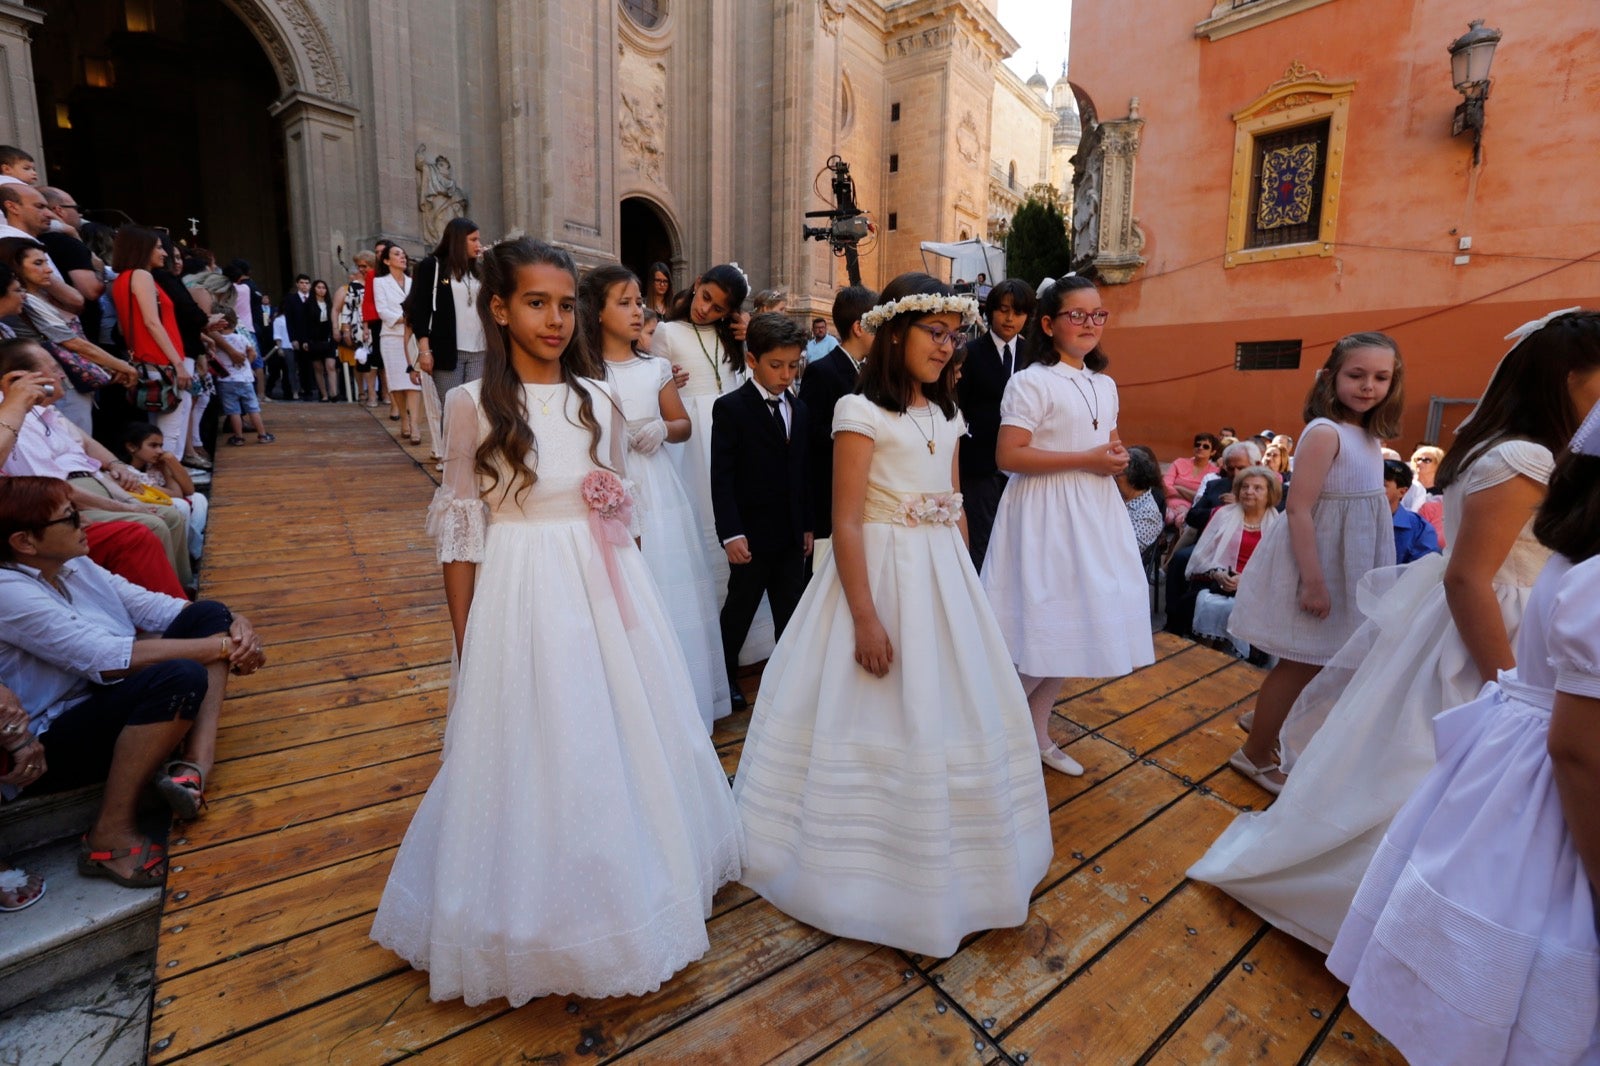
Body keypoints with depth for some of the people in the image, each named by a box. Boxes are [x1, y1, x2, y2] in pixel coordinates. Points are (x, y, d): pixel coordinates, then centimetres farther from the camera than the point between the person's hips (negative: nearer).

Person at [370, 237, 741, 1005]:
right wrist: (466, 646, -2)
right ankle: (541, 914, 37)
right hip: (521, 596, -3)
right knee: (530, 753, 9)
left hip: (605, 594, 4)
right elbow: (462, 532, -3)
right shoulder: (472, 404, -5)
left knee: (621, 747, 15)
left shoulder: (598, 399, 4)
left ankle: (625, 886, 43)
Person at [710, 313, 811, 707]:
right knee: (738, 612, 11)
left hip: (792, 536, 5)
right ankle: (726, 678, 30)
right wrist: (731, 533, -19)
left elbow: (804, 471, 12)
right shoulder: (730, 408, -9)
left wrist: (808, 525, 11)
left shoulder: (799, 410, 9)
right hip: (752, 536, -5)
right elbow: (722, 477, -14)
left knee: (792, 615, 14)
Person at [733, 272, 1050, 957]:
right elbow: (846, 522, -15)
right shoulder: (861, 410, -10)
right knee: (880, 720, 3)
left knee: (951, 712, 14)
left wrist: (965, 587, 11)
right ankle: (870, 858, 27)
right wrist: (866, 618, -18)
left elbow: (954, 510, 15)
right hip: (882, 570, -7)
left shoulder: (945, 413, 12)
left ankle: (944, 862, 37)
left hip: (944, 575, 7)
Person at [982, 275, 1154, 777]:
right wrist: (1087, 460, -17)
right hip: (1046, 515, -8)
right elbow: (1008, 456, -18)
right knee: (1043, 628, -6)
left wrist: (1117, 458, 2)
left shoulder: (1105, 385, 14)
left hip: (1094, 514, 8)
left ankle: (1038, 733, 26)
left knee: (1071, 629, 11)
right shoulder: (1031, 382, -10)